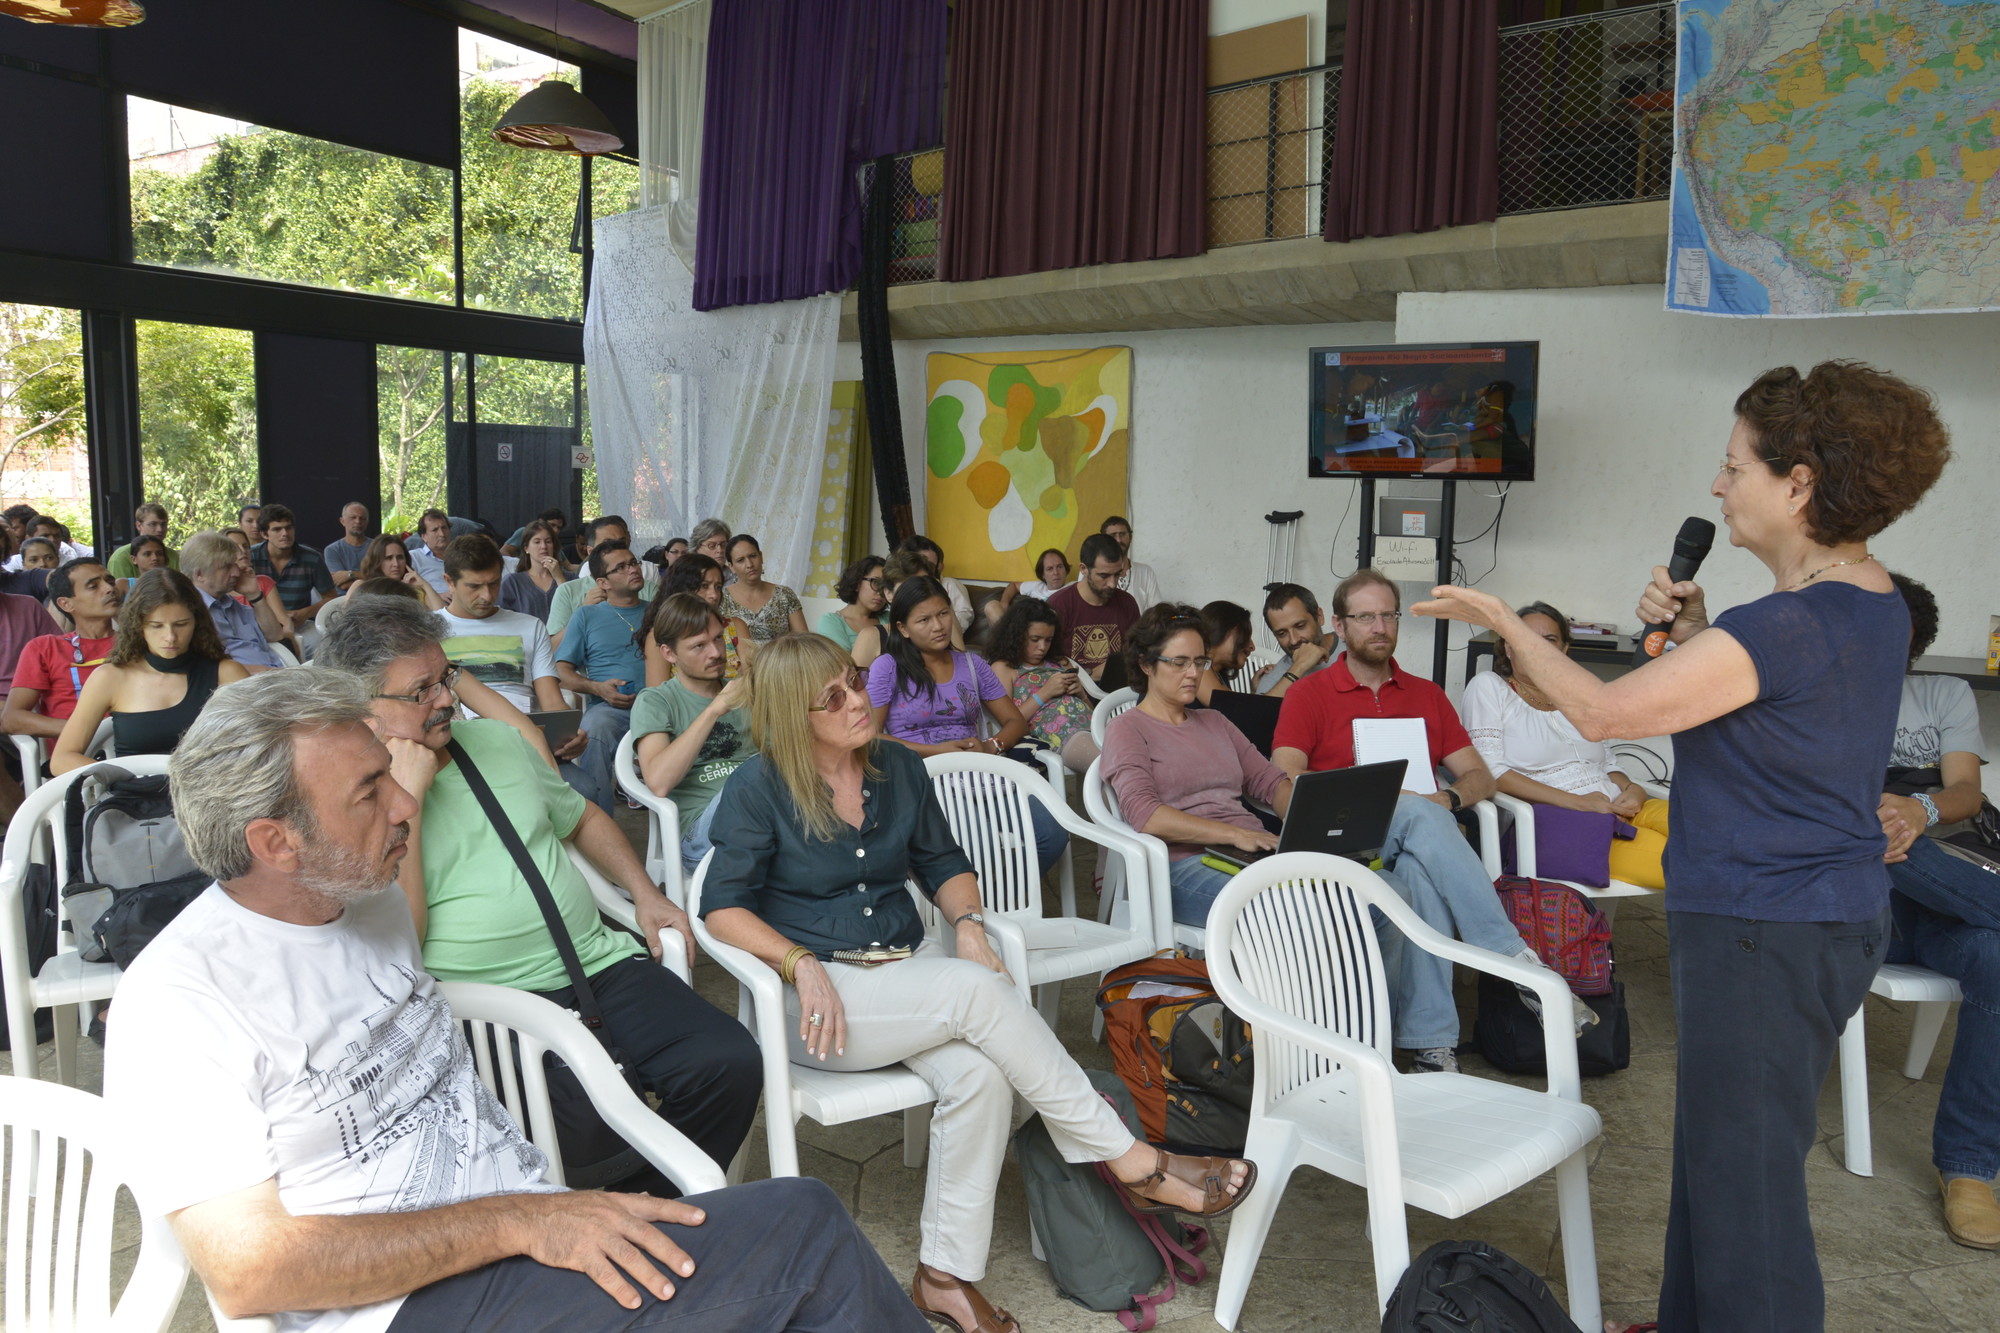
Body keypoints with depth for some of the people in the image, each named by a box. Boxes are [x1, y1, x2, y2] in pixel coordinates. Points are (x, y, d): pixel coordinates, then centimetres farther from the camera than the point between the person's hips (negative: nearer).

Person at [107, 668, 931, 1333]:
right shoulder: (176, 1002, -11)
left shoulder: (378, 906, 11)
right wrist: (515, 1222, -20)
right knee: (803, 1231, -26)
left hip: (531, 1234, 7)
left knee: (801, 1220, -20)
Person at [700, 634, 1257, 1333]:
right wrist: (802, 966, -22)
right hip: (816, 995, -5)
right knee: (978, 991, -31)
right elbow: (723, 907, -9)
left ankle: (945, 1275, -13)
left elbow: (943, 863, 16)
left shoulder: (899, 768, 8)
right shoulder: (758, 789, -6)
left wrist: (966, 923, -4)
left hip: (908, 965, 5)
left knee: (982, 1073, -29)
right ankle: (1134, 1162, -21)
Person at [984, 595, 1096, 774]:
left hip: (1093, 725, 6)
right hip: (1063, 737, -6)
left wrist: (1079, 692, 9)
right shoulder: (1004, 669, 13)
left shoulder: (1060, 664, 28)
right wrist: (1045, 693, -2)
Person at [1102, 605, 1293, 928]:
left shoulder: (1214, 722, 27)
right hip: (1183, 863, -6)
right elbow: (1144, 815, -11)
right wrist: (1234, 834, -20)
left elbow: (1270, 780, 20)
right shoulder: (1127, 729, 5)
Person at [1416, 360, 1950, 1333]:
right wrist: (1695, 633, 1)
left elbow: (1603, 713, -20)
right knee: (1717, 1154, 23)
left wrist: (1505, 623, -7)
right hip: (1831, 915, 10)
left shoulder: (1793, 624, -25)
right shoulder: (1875, 605, 7)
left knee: (1742, 1175, 2)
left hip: (1762, 933, -10)